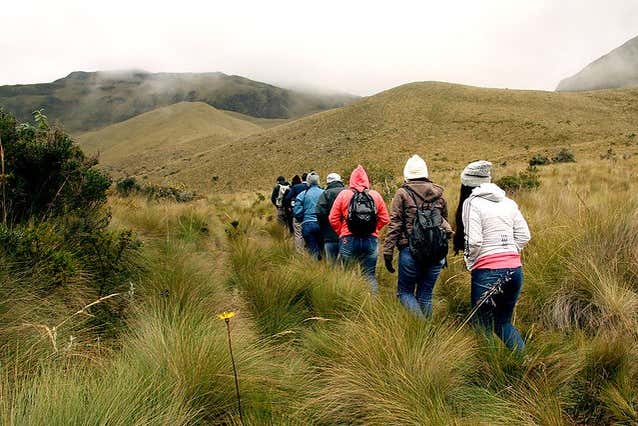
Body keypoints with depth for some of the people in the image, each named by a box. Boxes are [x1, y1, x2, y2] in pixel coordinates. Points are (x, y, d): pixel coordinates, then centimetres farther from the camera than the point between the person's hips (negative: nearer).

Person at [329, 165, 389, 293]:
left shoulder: (343, 195, -2)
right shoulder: (376, 195, 3)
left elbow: (333, 219, -3)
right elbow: (384, 219, 4)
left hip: (348, 240, -1)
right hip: (371, 240, 2)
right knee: (370, 275, 10)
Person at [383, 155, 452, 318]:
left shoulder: (403, 193, -2)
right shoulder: (438, 193, 11)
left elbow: (394, 225, -7)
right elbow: (445, 222, 18)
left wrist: (388, 252, -5)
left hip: (411, 251, -4)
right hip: (437, 252, 4)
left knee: (404, 292, 8)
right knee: (425, 295, 14)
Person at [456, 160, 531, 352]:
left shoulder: (471, 203, -7)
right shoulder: (508, 202, 12)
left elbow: (474, 241, -15)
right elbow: (524, 235, 9)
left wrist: (470, 264, 2)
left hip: (488, 273, -6)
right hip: (515, 270, 6)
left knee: (486, 327, 9)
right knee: (504, 323, 21)